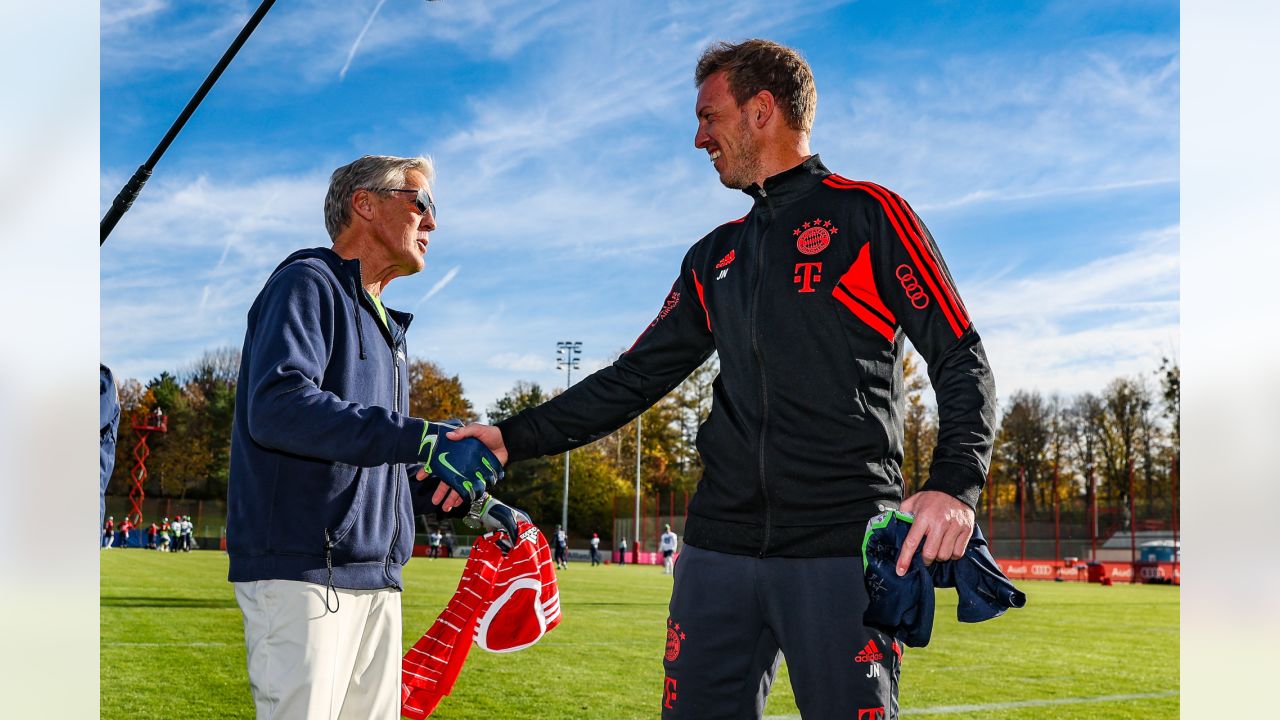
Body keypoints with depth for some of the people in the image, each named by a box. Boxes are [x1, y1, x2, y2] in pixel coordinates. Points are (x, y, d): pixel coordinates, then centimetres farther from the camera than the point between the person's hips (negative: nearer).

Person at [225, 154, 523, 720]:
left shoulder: (384, 327, 24)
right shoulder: (308, 283, -3)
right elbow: (277, 407, -23)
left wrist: (473, 504, 15)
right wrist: (424, 439, -28)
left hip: (376, 581, 9)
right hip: (302, 571, -9)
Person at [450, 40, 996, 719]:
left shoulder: (868, 214, 1)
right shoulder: (714, 257, 19)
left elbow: (961, 363, -5)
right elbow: (635, 378, 18)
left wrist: (953, 485, -21)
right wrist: (514, 438, 8)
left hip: (843, 552, -5)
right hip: (720, 549, 6)